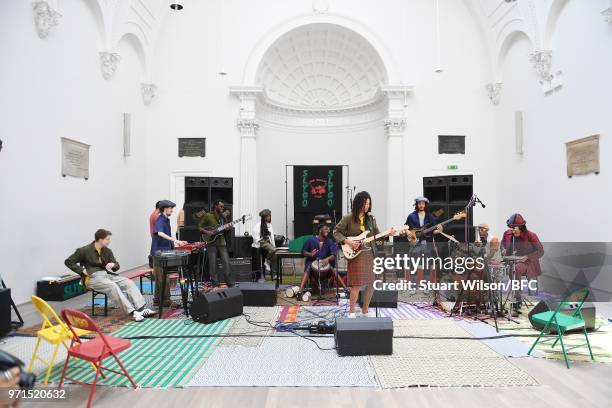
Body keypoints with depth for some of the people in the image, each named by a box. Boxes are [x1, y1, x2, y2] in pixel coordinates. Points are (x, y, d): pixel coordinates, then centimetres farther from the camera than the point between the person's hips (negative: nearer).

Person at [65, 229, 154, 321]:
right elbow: (68, 261, 2)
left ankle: (142, 309, -34)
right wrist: (82, 270, -9)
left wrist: (113, 265, -8)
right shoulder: (84, 251, 0)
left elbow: (117, 266, 16)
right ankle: (132, 312, -41)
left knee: (129, 282, -21)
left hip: (108, 274, 5)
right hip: (93, 277, -5)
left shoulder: (107, 251, 12)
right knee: (113, 286, -35)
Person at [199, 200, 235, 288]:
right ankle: (215, 284, 11)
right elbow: (199, 226, 1)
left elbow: (228, 228, 11)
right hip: (211, 243, -3)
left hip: (221, 242, 3)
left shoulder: (223, 216, 12)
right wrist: (207, 232, -14)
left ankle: (230, 283, 5)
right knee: (213, 264, 1)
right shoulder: (207, 216, -1)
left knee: (226, 262, -2)